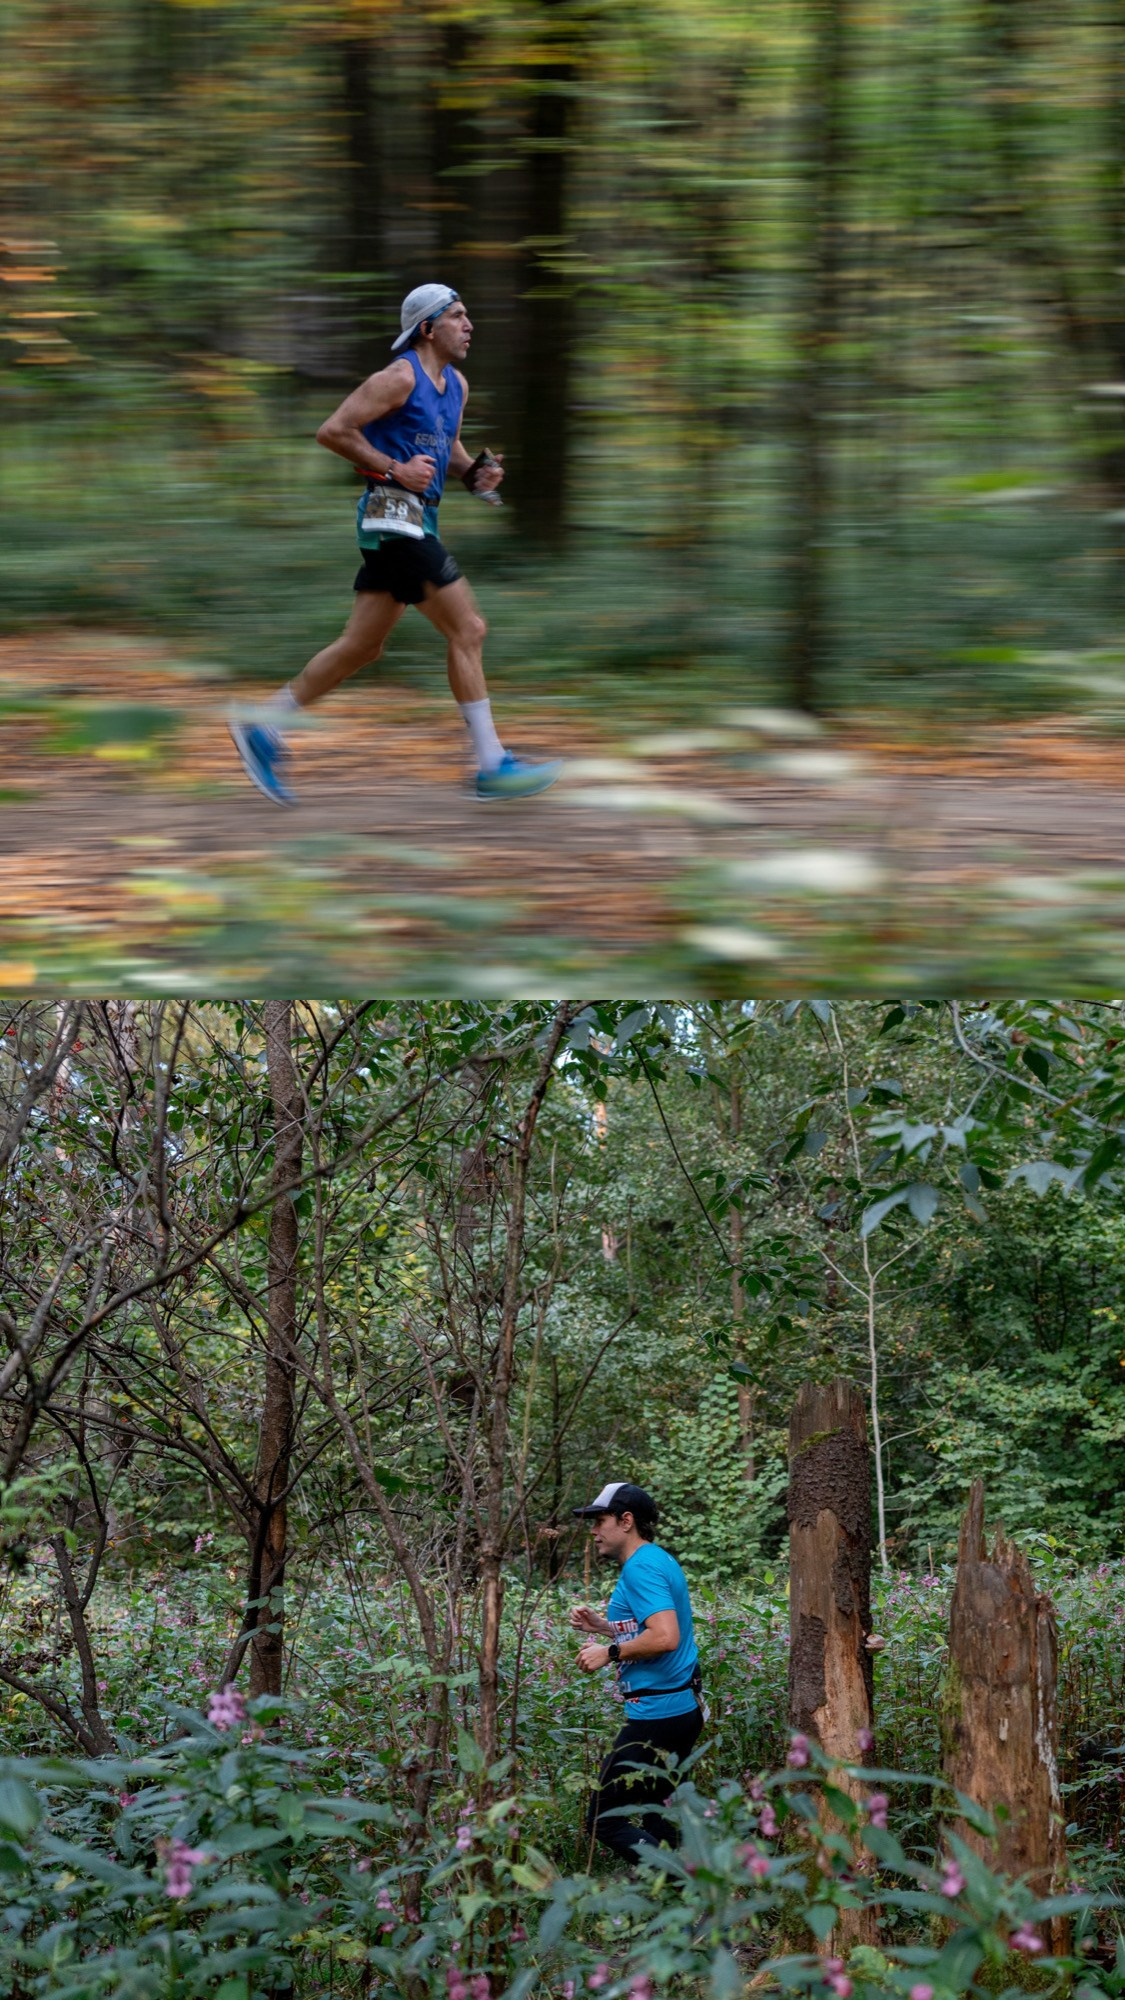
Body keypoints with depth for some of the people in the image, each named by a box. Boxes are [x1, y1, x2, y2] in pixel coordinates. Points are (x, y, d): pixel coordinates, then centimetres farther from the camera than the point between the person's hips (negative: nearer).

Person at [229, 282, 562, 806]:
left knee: (362, 646, 11)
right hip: (393, 514, -10)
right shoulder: (400, 377, -11)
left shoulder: (456, 384, 16)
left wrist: (474, 472, 9)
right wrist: (394, 469, -16)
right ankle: (491, 766, -6)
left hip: (416, 521, 10)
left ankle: (263, 728, 17)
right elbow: (333, 431, -13)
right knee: (467, 630, -9)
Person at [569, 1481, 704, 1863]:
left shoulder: (641, 1567, -16)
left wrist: (610, 1652, -17)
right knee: (649, 1818, 19)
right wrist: (602, 1626, 17)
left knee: (607, 1822, -9)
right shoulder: (660, 1560, 16)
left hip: (656, 1713, -11)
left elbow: (665, 1638, -28)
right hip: (683, 1706, 11)